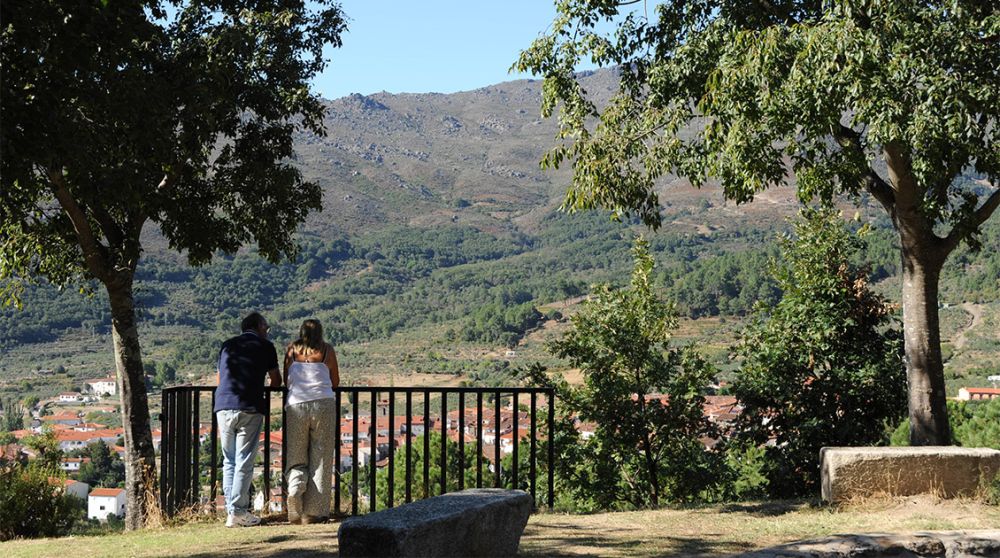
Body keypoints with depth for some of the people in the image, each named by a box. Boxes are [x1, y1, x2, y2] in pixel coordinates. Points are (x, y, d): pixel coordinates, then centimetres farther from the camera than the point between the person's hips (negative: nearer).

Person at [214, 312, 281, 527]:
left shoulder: (227, 346, 20)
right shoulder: (265, 346, 8)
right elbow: (276, 381, 14)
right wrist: (266, 388, 35)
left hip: (223, 407, 4)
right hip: (249, 408, -4)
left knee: (229, 461, 12)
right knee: (244, 462, -2)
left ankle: (231, 509, 10)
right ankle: (237, 512, -4)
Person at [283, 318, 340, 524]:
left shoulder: (292, 350, 13)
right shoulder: (326, 350, 10)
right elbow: (335, 382, 16)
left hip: (296, 405, 1)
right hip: (324, 404, -1)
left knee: (296, 459, 9)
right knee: (320, 459, 1)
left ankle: (295, 488, -21)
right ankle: (314, 511, -3)